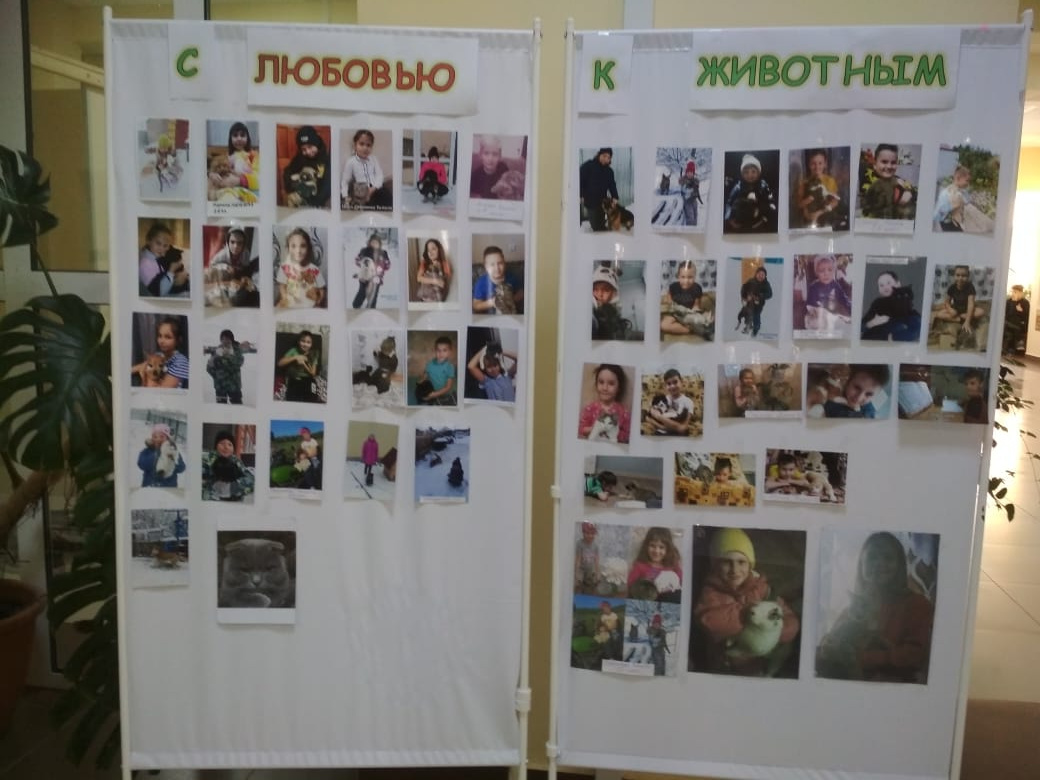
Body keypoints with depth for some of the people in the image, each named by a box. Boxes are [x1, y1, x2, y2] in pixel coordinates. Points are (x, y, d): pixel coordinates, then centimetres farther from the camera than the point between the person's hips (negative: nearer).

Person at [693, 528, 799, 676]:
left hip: (760, 669, 2)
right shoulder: (711, 592, -6)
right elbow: (708, 621, -26)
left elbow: (791, 624, -3)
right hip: (722, 669, -2)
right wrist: (746, 612, -20)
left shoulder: (761, 588, 2)